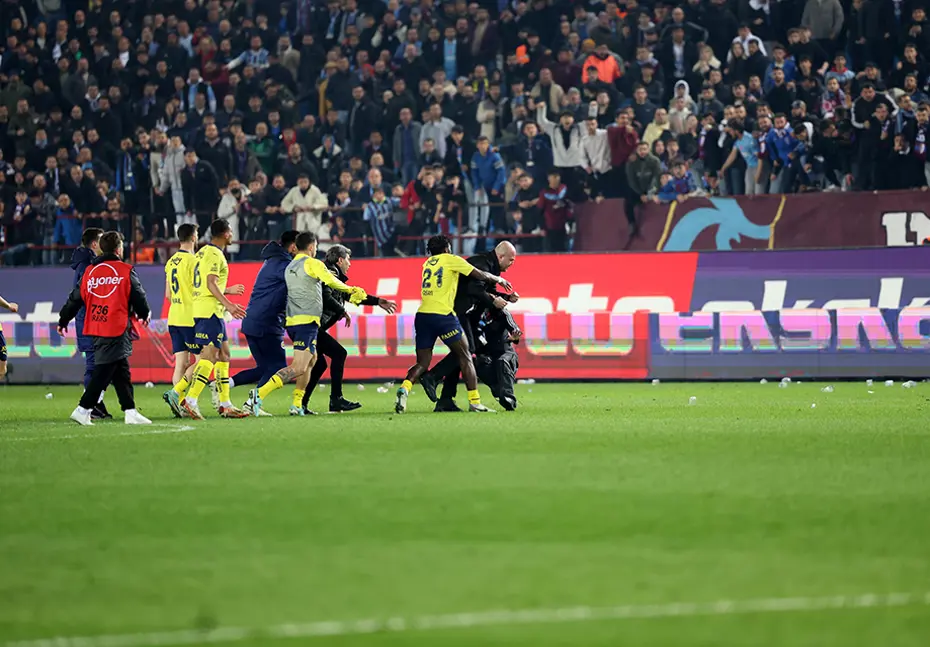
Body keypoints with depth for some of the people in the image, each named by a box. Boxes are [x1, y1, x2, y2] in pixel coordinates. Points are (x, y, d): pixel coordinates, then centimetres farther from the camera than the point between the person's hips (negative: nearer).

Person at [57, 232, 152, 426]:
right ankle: (83, 409, -7)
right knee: (103, 372, -4)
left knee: (122, 372, 13)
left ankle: (130, 412, 13)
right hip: (116, 329, -6)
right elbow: (138, 296, 1)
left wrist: (63, 321, 24)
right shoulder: (125, 271, -5)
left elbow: (76, 299, 12)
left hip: (95, 328, 6)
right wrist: (144, 314, 21)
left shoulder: (89, 272, 9)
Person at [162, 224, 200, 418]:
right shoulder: (192, 260, -12)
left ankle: (180, 403, -2)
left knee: (181, 363, 6)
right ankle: (176, 392, -16)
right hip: (190, 318, -8)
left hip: (174, 318, 8)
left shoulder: (171, 262, 13)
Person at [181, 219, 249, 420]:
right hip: (210, 310, -10)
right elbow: (211, 283, -21)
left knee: (223, 354, 12)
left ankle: (224, 404, 13)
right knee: (210, 354, -14)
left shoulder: (203, 252, 19)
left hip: (202, 310, 10)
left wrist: (227, 291, 35)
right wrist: (227, 304, -28)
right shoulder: (214, 254, -10)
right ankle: (191, 400, -21)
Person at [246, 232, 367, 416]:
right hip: (307, 321, -9)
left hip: (291, 321, 9)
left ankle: (297, 404, 16)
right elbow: (331, 282, -16)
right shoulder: (313, 263, -6)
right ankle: (260, 394, -27)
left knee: (311, 359, 23)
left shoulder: (289, 267, 18)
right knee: (299, 367, -13)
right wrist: (351, 290, 1)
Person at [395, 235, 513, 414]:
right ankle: (474, 402, 3)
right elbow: (481, 276, 5)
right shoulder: (451, 260, 5)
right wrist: (499, 280, 25)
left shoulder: (428, 263, 21)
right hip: (443, 315, -5)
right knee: (465, 357, 7)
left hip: (422, 315, 5)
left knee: (422, 363, 10)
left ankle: (404, 388, -17)